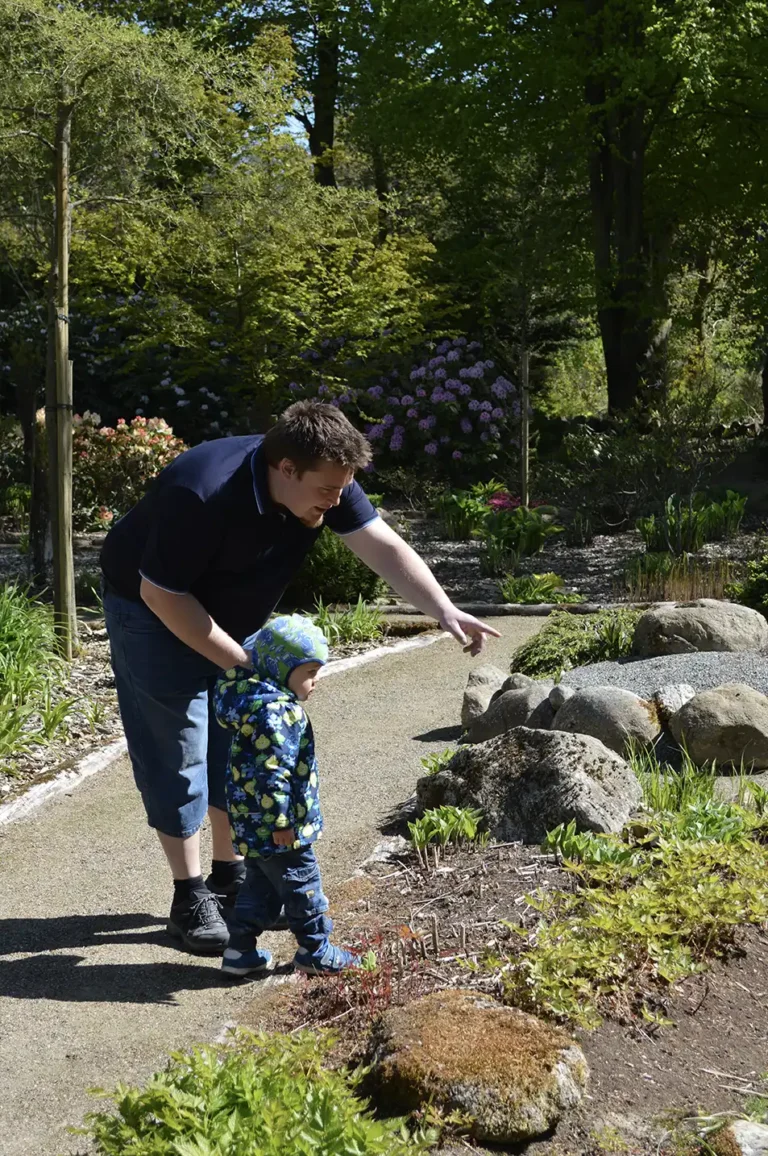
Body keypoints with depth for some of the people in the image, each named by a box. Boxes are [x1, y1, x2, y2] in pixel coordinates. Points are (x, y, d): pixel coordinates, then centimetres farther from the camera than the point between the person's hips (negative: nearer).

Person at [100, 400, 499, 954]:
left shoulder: (325, 482, -18)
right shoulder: (202, 495, -37)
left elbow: (386, 548, -22)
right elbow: (161, 594, -30)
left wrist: (445, 611, -36)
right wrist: (240, 664, -29)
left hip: (236, 617, 7)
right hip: (154, 613, -7)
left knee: (240, 744, 8)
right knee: (178, 751, -6)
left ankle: (231, 875, 22)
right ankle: (190, 896, 5)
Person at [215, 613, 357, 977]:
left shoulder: (252, 695, 8)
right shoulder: (276, 711, -25)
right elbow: (273, 770, -28)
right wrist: (281, 822, -22)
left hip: (251, 824, 10)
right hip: (273, 824, -10)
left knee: (260, 883, 21)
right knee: (301, 884, 6)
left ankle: (240, 950, 26)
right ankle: (315, 952, 20)